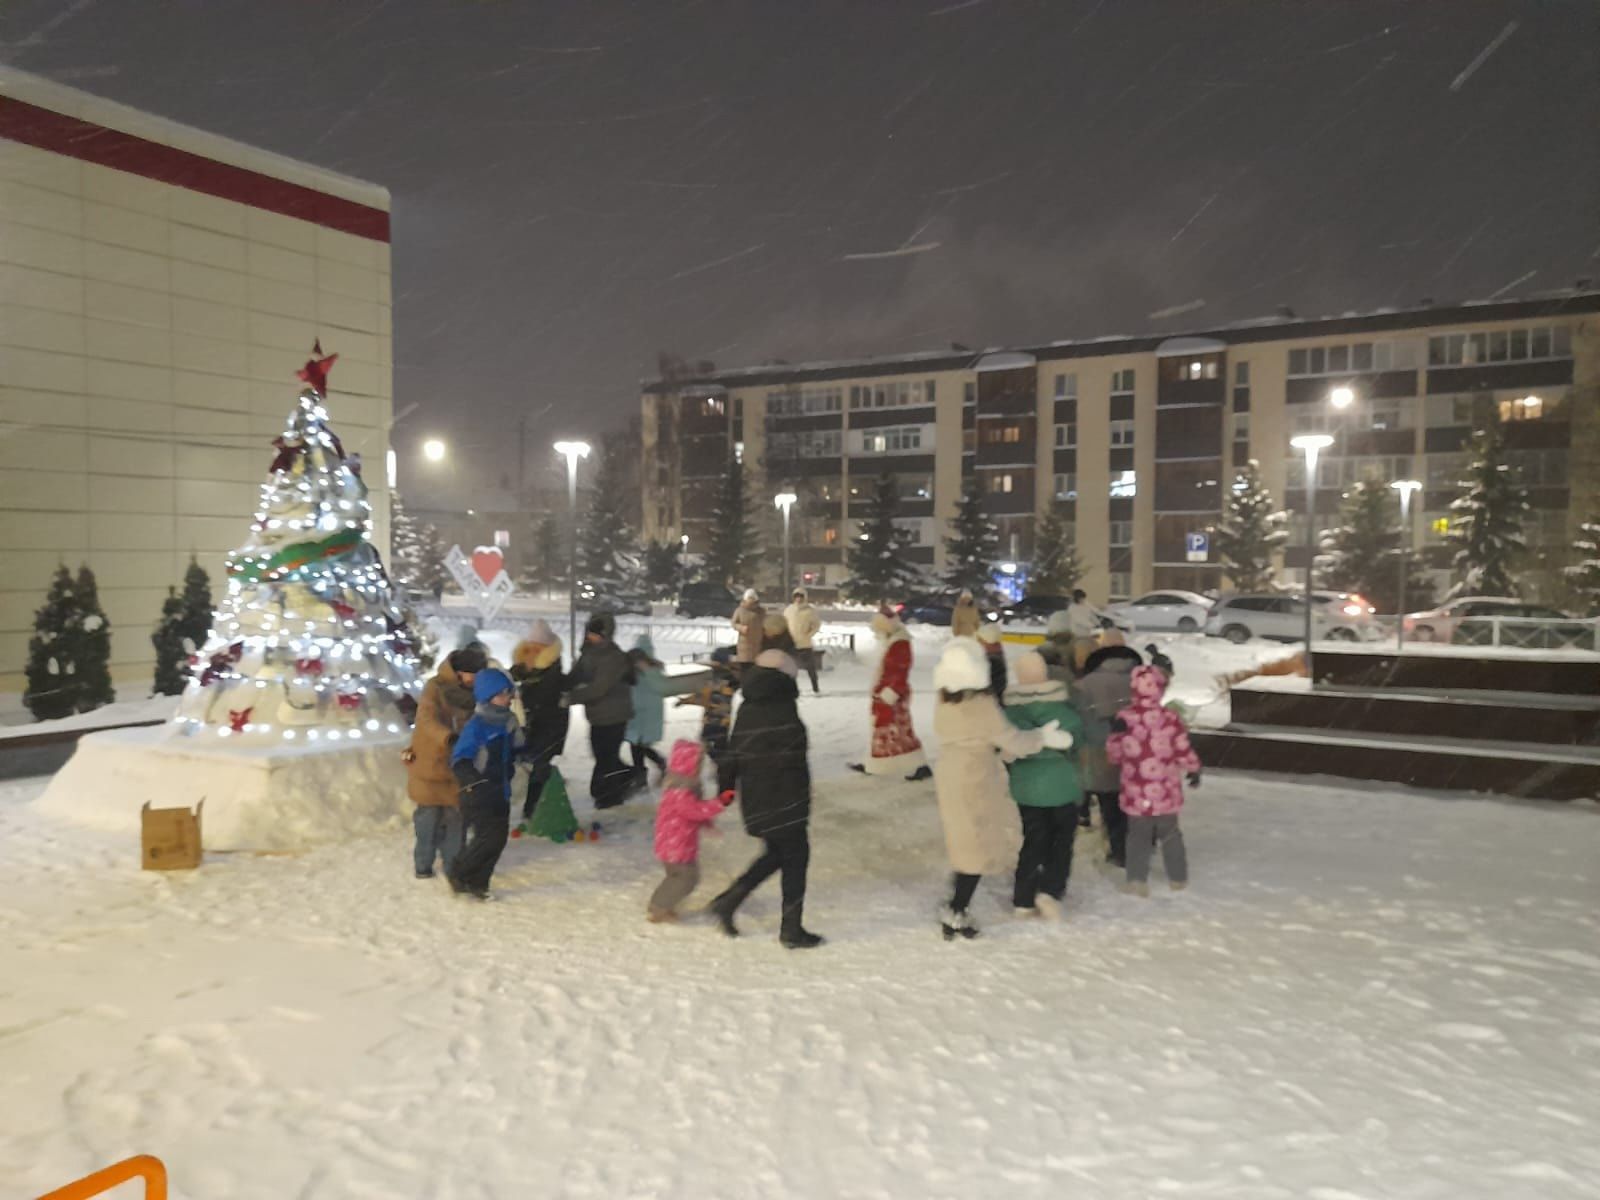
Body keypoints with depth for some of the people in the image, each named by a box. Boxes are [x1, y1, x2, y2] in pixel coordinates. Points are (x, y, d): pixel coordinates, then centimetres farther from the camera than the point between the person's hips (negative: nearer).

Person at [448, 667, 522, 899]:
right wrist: (475, 783, -28)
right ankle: (456, 873, 10)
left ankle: (477, 882, 22)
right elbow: (458, 760, -19)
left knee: (499, 837, 9)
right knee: (489, 838, -10)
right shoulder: (477, 726, -18)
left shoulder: (509, 721, 5)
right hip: (478, 795, -8)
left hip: (500, 792, 8)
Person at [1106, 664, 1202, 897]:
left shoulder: (1124, 718, -10)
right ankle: (1178, 878, 28)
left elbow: (1114, 753, -3)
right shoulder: (1170, 718, -12)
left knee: (1138, 835, 13)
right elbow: (1183, 749, -4)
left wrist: (1116, 732, 12)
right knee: (1170, 833, 18)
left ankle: (1137, 879, 10)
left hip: (1136, 793, 0)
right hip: (1166, 791, 0)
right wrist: (1194, 770, 11)